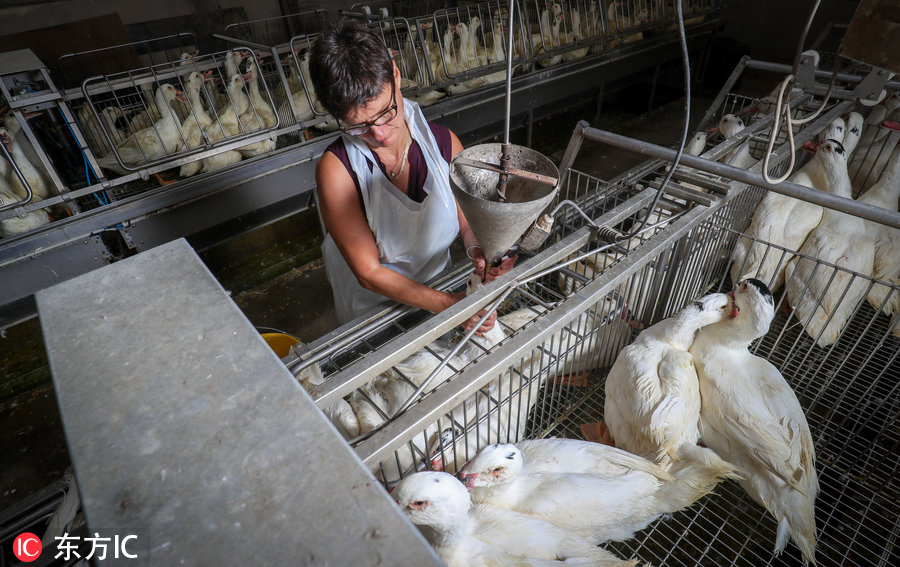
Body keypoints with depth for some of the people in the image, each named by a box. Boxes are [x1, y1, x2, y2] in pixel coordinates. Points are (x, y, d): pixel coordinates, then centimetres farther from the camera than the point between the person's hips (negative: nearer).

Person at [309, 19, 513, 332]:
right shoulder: (336, 168, -26)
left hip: (441, 285, 4)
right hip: (372, 315, -3)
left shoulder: (444, 143, -15)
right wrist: (449, 304, -31)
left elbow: (468, 222, -4)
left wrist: (477, 248, -27)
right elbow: (369, 273, -24)